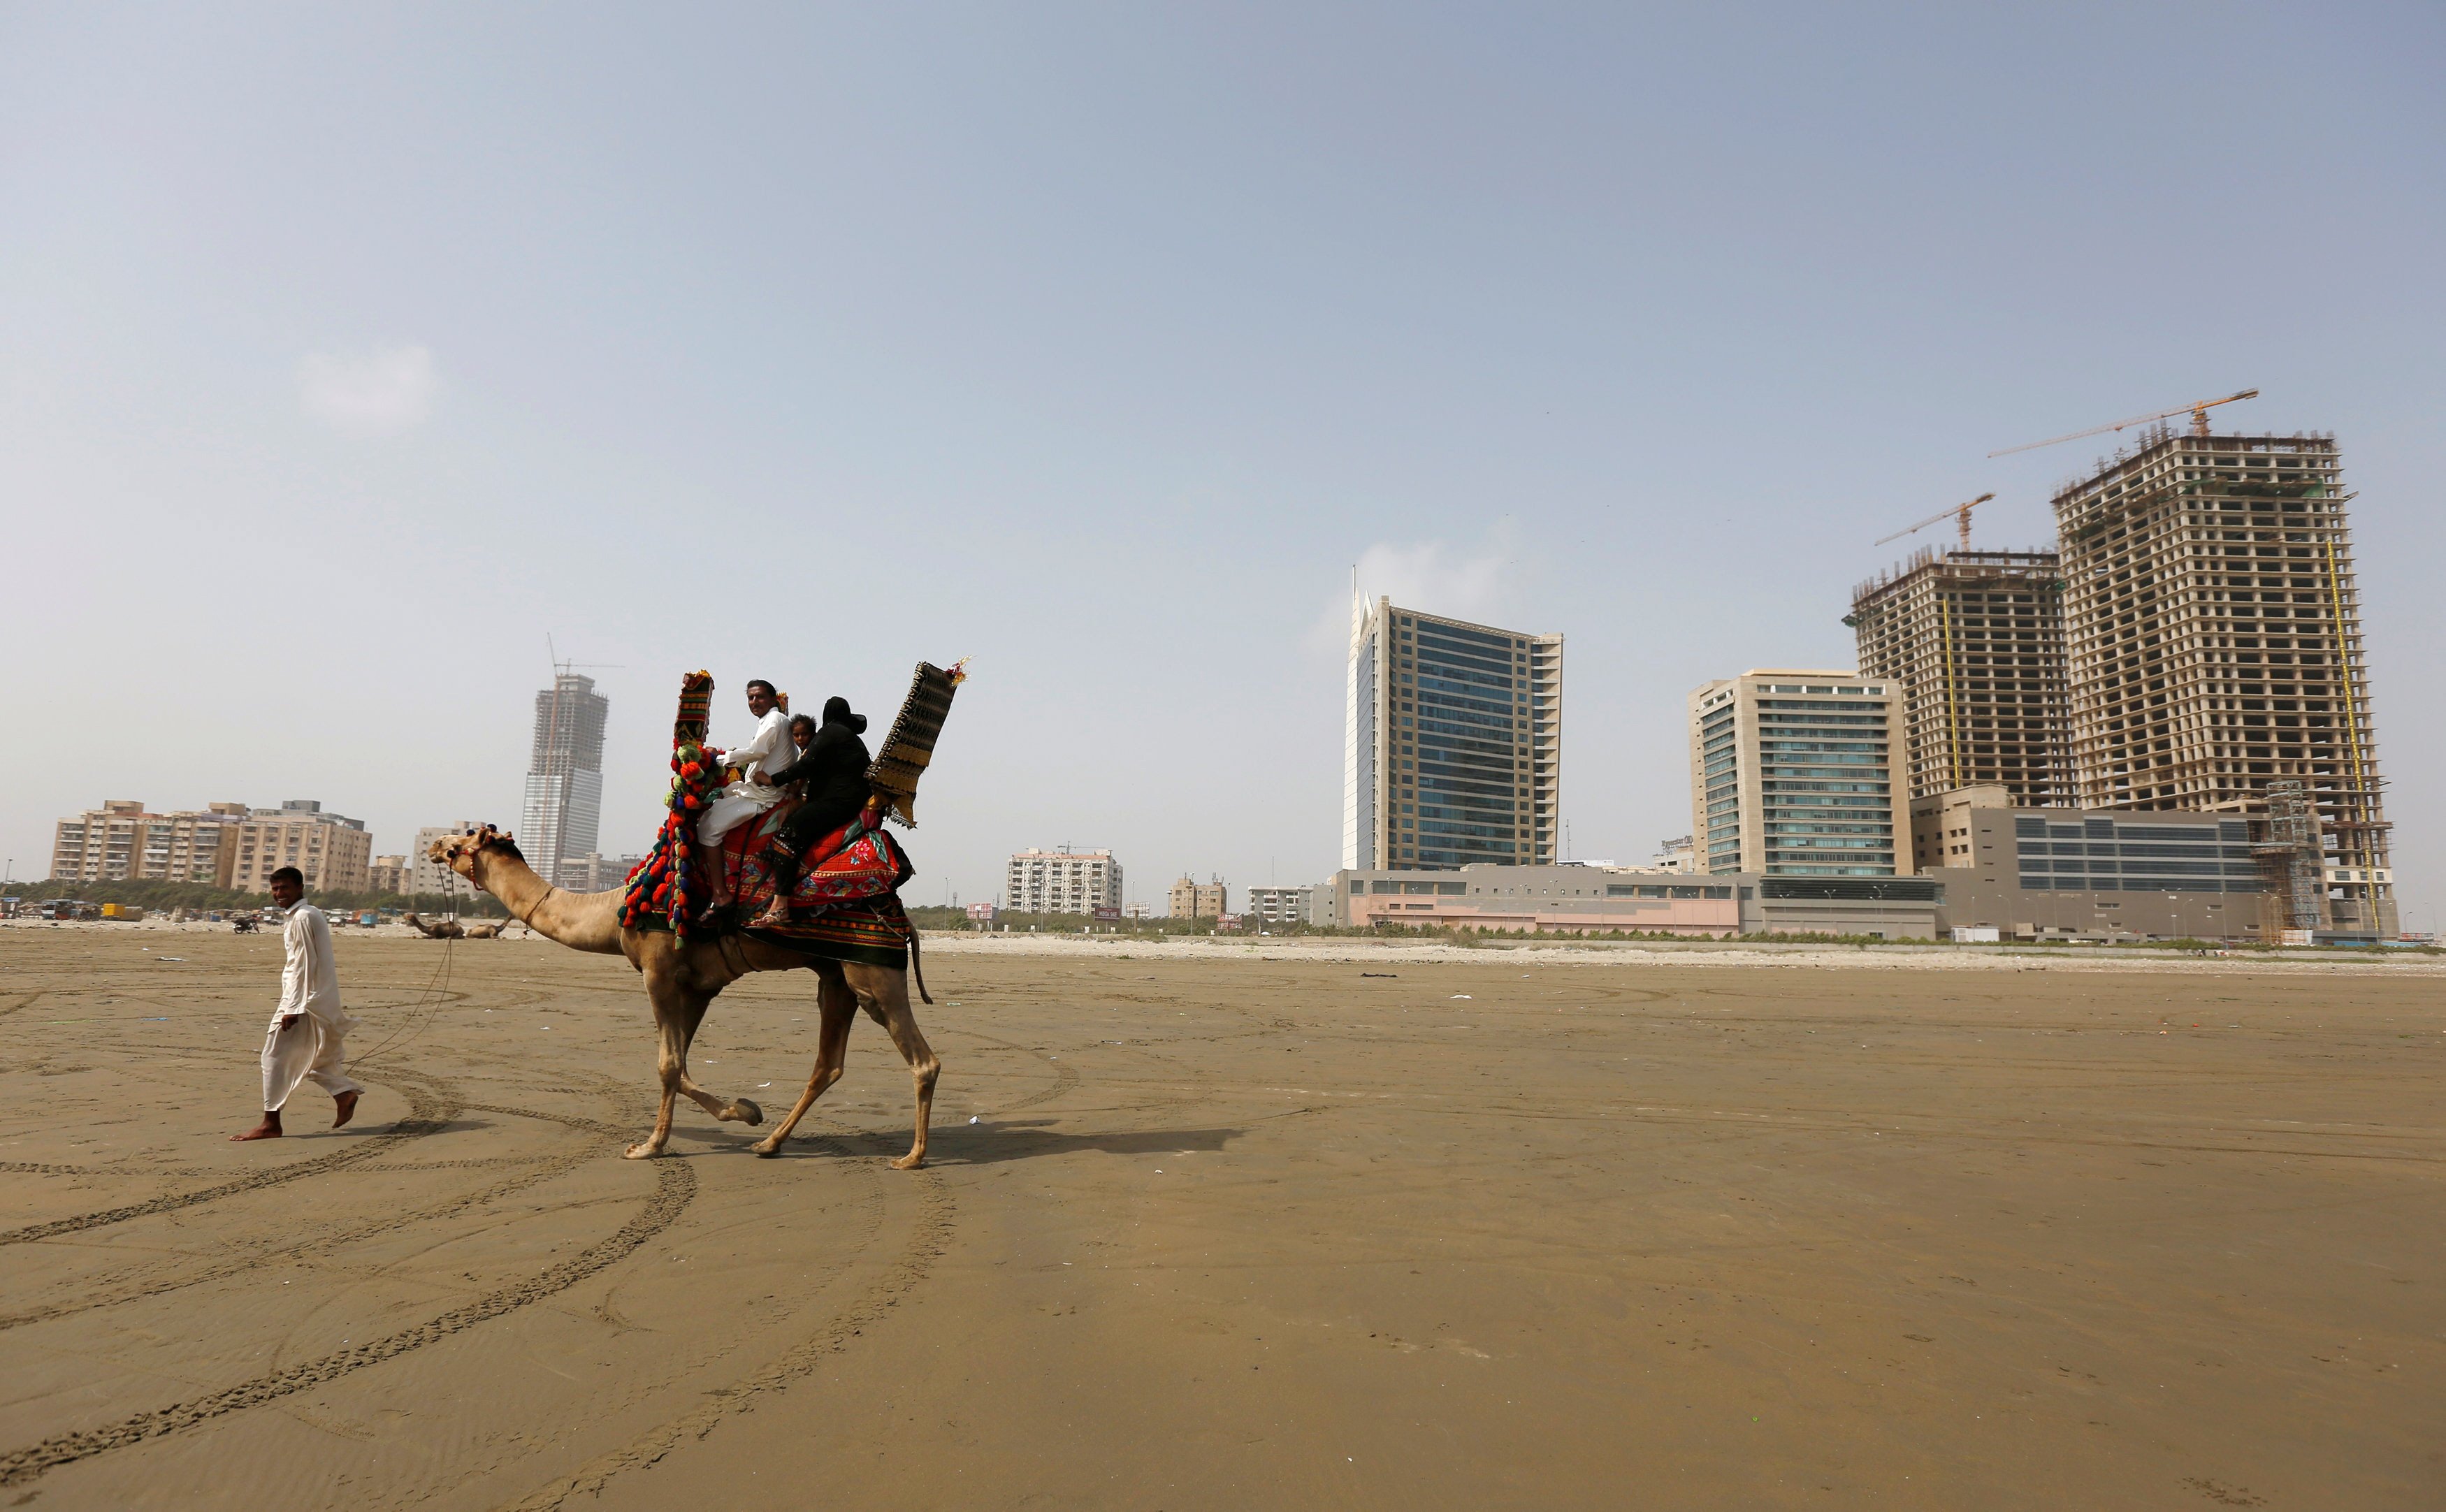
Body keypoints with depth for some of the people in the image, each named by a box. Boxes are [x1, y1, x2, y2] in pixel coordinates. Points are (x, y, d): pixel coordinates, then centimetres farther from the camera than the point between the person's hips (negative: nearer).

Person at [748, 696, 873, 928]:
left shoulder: (830, 732, -2)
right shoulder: (853, 737, 25)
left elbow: (807, 764, -11)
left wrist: (773, 780, -5)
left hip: (838, 802, -10)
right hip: (856, 801, 10)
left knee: (789, 832, -20)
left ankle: (779, 907, -33)